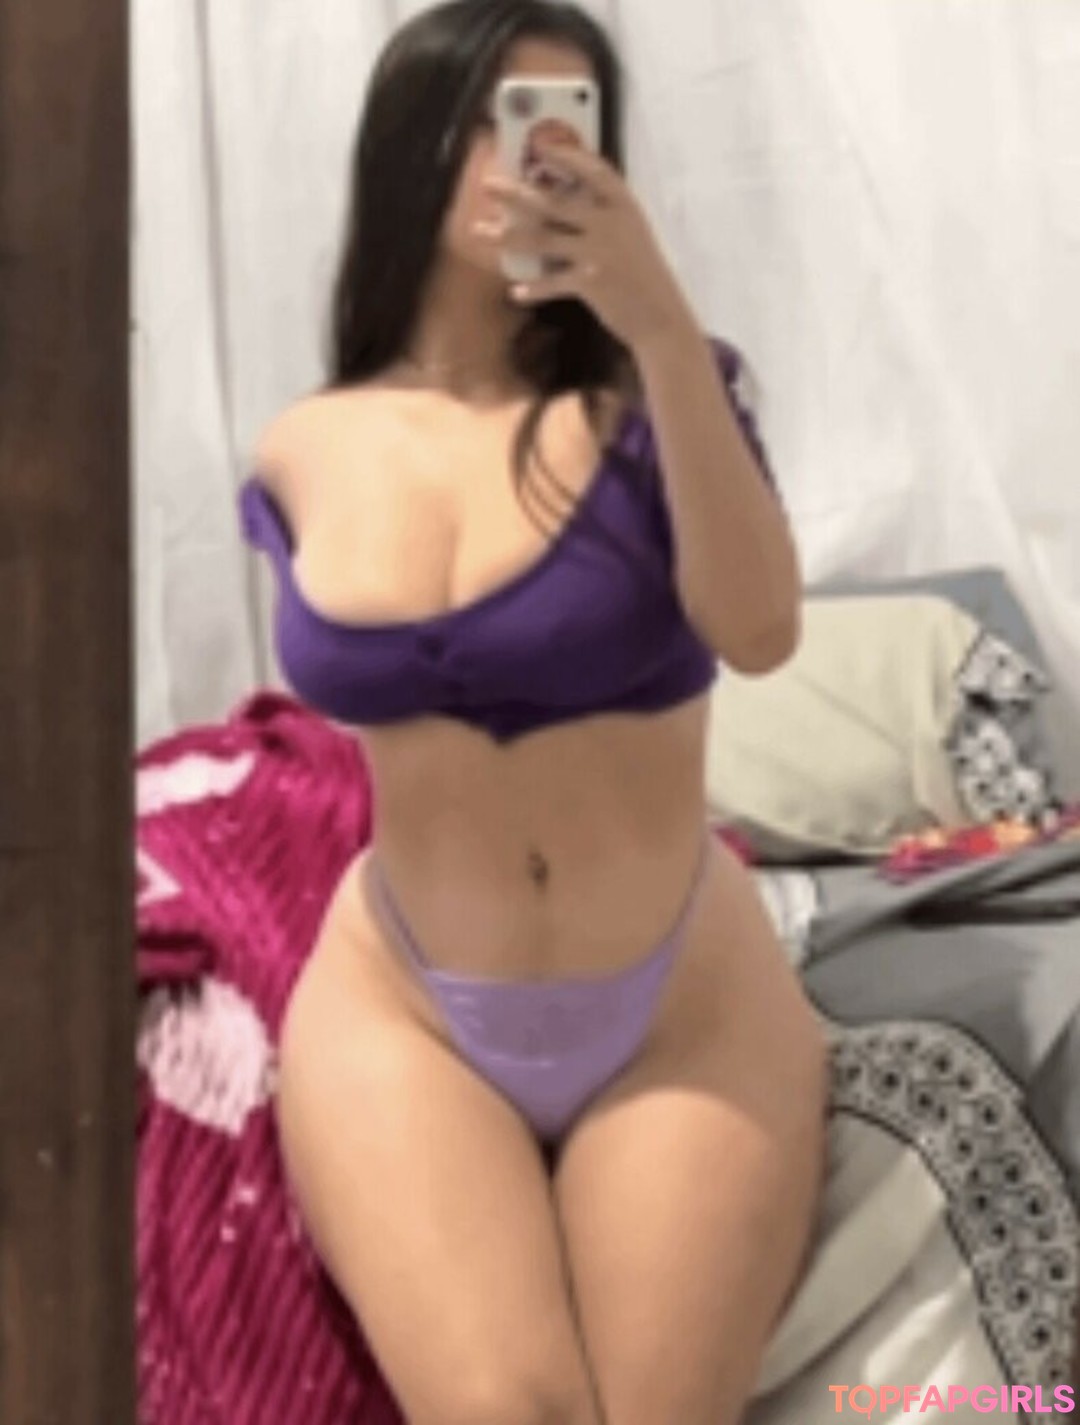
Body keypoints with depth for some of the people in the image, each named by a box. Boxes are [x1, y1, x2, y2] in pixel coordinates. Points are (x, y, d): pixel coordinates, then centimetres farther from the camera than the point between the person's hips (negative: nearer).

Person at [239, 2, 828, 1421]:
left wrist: (664, 329, -28)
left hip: (686, 1008, -1)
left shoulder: (645, 396, -6)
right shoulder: (304, 457, 2)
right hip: (402, 1009, 1)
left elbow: (757, 632, -23)